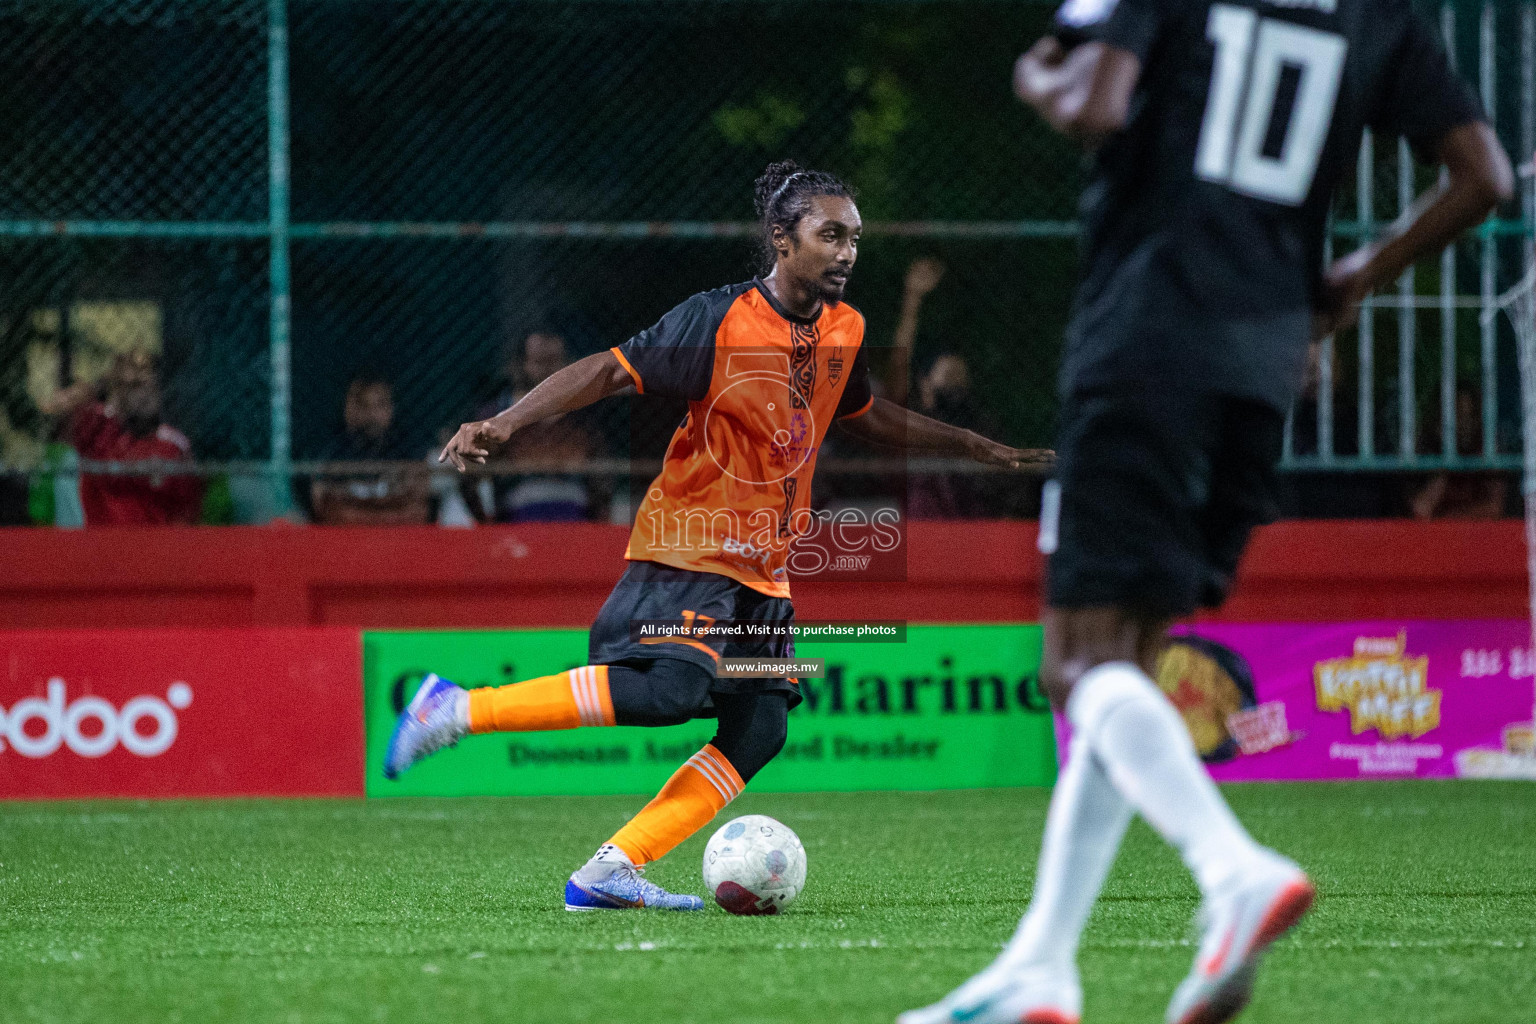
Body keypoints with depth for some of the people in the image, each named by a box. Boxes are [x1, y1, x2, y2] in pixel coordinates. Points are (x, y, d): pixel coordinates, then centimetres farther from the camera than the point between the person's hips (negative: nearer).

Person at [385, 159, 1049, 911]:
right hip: (690, 548, -8)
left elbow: (864, 415, 29)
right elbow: (610, 371, -13)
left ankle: (607, 874, -9)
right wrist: (503, 425, -22)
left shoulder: (844, 332, 9)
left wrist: (975, 448, 34)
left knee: (758, 733, -9)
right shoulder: (720, 320, -13)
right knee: (670, 690, -29)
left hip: (762, 568, 8)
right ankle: (455, 710, -19)